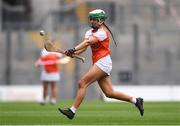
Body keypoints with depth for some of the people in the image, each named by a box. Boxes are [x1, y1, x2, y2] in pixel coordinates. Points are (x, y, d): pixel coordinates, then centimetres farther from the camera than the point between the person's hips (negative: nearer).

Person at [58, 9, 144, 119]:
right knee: (109, 93, 8)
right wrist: (74, 53, -17)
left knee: (82, 83, -14)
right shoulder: (90, 32, 16)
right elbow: (84, 46, 3)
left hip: (103, 62, -9)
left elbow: (88, 42, -27)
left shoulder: (103, 32, -11)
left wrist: (73, 49, -39)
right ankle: (135, 100, 17)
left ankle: (72, 111, -14)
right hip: (99, 64, 9)